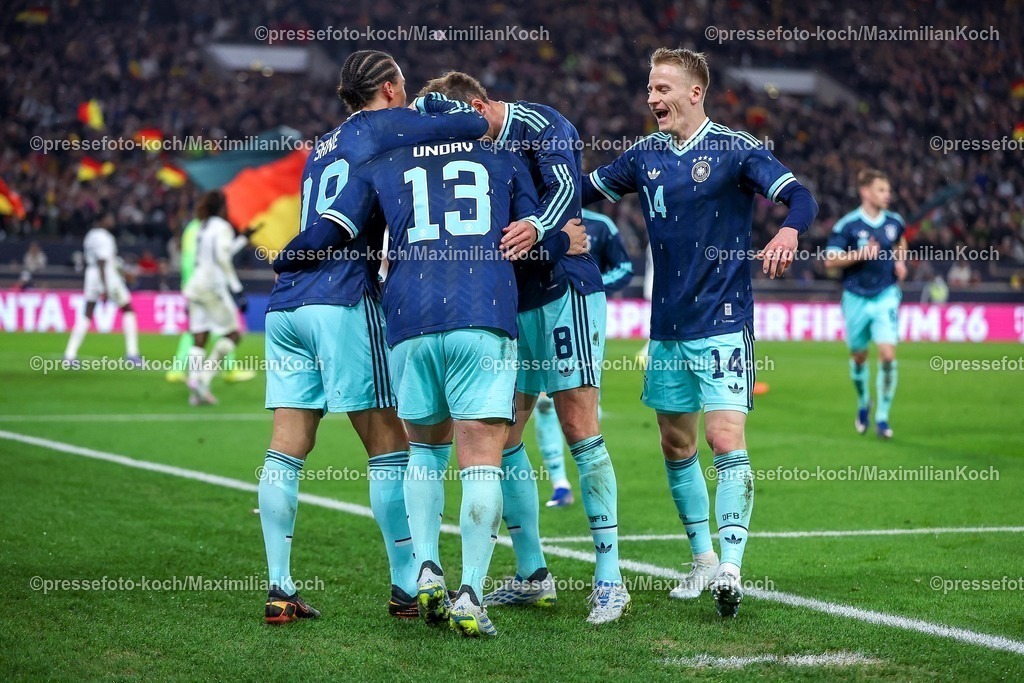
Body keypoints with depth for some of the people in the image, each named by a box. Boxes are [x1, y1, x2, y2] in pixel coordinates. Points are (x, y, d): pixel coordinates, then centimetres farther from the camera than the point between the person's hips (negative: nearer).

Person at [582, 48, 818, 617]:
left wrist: (788, 232, -37)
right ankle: (703, 560, 25)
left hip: (723, 323, -6)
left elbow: (799, 196, -16)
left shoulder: (735, 150, -8)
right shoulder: (645, 155, 8)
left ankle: (730, 566, -15)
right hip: (667, 328, 6)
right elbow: (585, 191, 19)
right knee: (676, 446, 12)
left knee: (726, 440, -15)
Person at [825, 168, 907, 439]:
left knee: (887, 355, -13)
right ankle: (863, 404, 39)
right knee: (859, 357, 11)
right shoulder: (847, 225, -11)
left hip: (886, 296, 1)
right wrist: (860, 254, -25)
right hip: (856, 298, -1)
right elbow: (830, 260, -14)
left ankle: (882, 416, -3)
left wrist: (900, 262, 6)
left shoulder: (895, 222, 2)